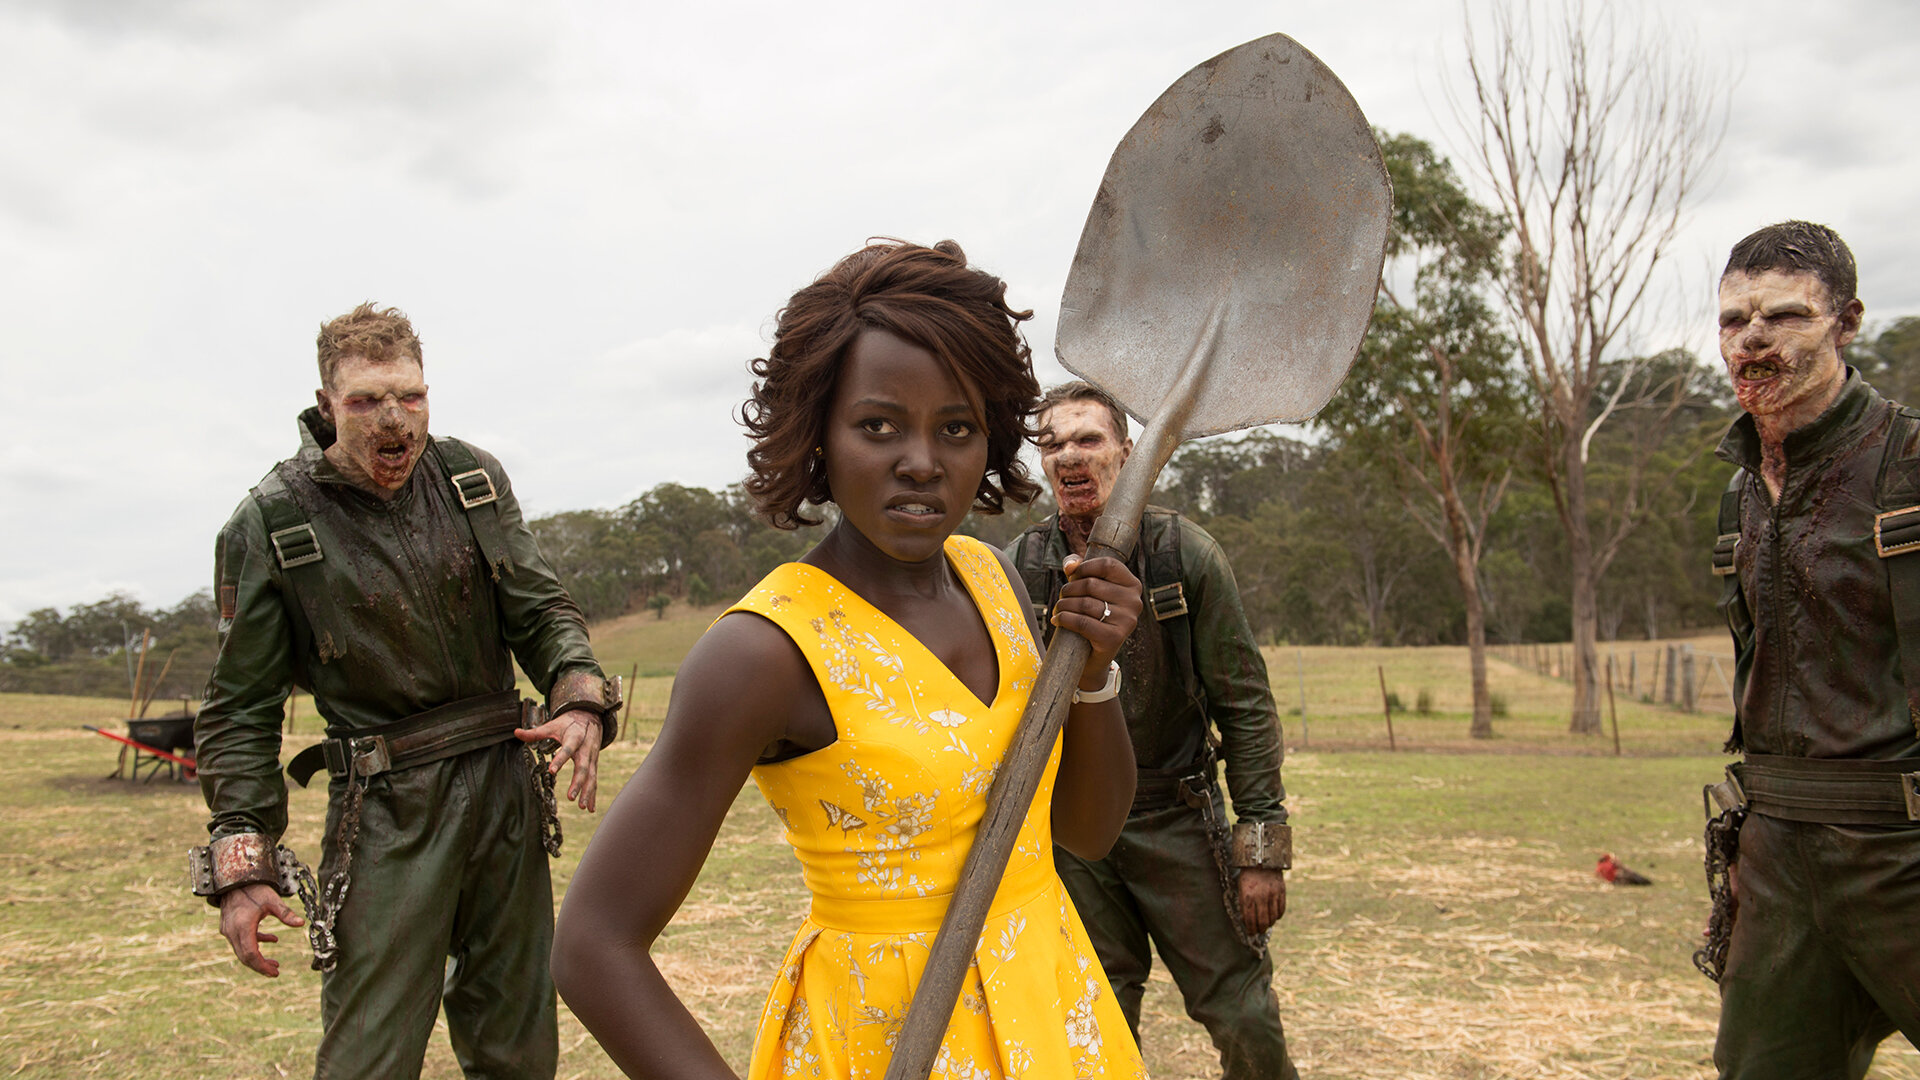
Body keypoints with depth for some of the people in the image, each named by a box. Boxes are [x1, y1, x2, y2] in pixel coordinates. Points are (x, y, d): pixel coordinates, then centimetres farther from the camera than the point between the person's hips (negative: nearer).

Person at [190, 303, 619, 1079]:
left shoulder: (474, 480, 4)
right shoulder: (269, 527, -7)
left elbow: (541, 609, 7)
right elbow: (240, 710, -4)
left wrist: (581, 700, -14)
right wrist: (241, 867, -10)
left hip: (505, 786, 4)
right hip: (386, 811, -4)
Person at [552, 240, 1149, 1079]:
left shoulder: (989, 578, -2)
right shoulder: (767, 649, -22)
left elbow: (1089, 828, 6)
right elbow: (594, 948, -21)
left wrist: (1093, 670, -11)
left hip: (1056, 1009, 7)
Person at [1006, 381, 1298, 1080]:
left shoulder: (1185, 553, -8)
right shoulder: (1019, 570, -2)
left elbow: (1246, 707, -5)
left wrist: (1262, 846, -8)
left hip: (1178, 819, -2)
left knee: (1246, 1023, 1)